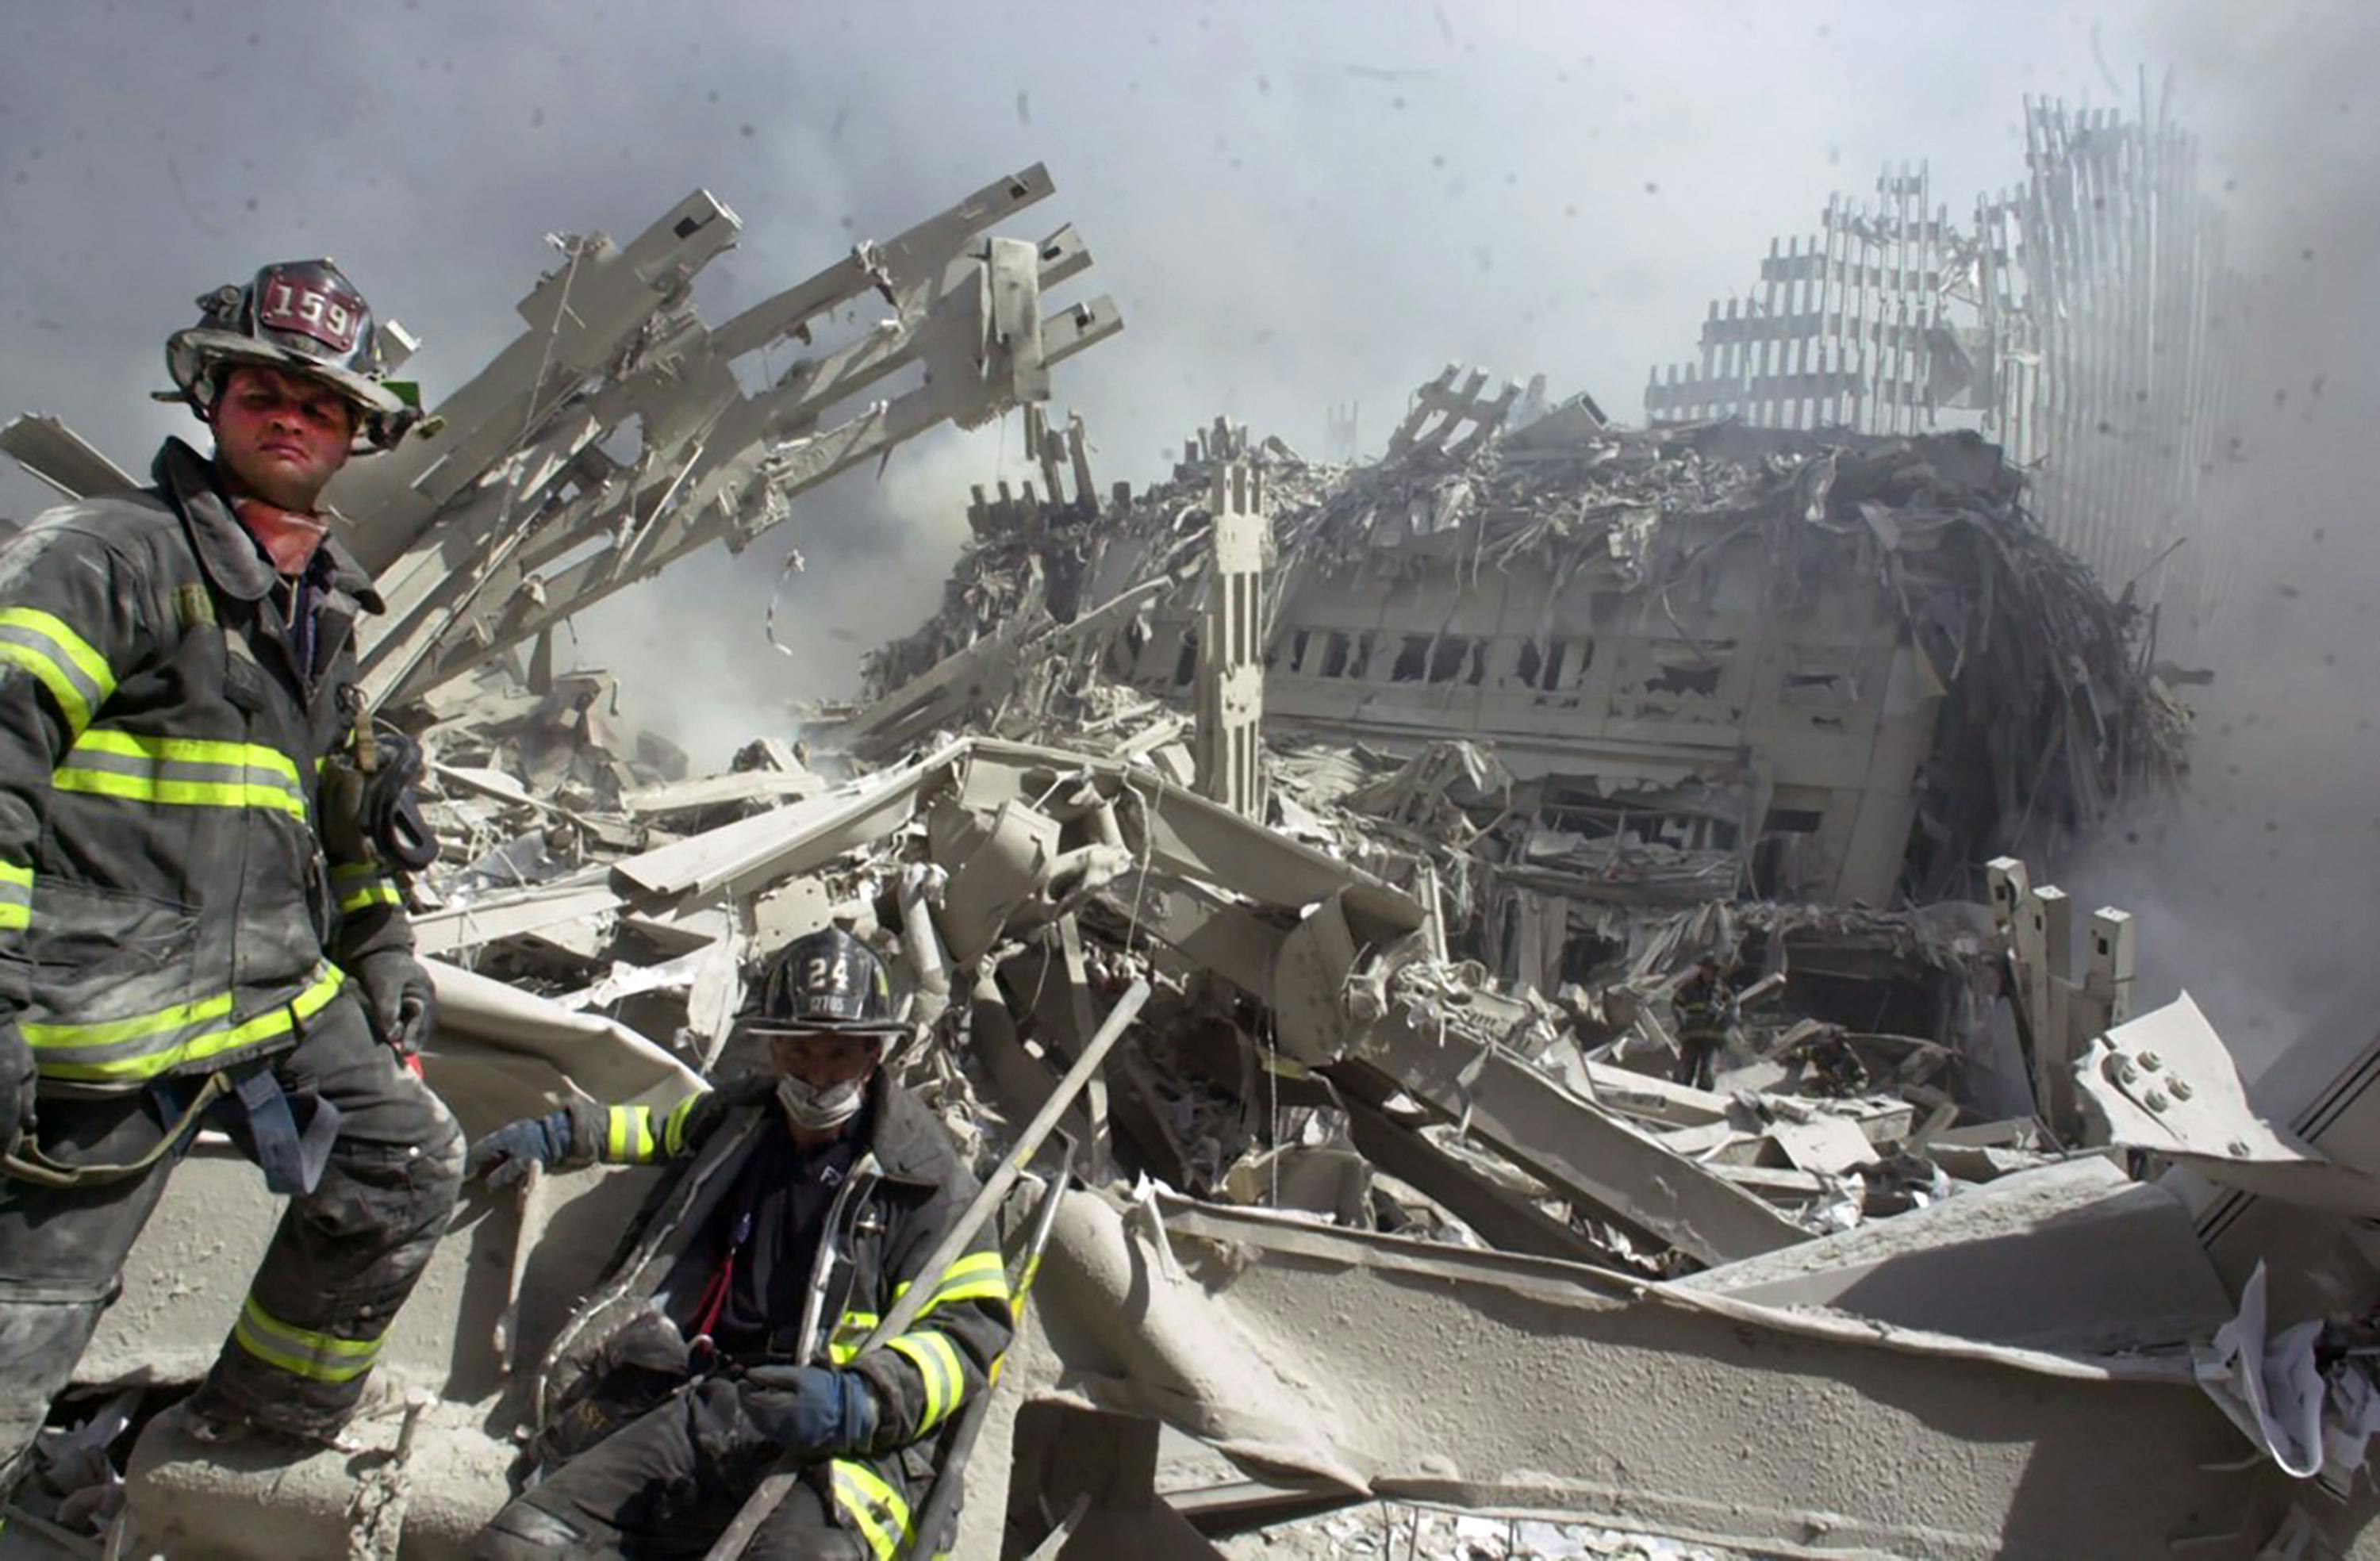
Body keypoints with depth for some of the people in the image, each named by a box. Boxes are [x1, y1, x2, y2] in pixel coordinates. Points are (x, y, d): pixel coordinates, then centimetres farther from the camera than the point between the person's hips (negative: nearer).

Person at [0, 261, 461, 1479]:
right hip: (108, 1004, -7)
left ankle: (268, 1425, 26)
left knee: (410, 1166, 7)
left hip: (283, 990, 8)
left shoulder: (328, 609, 17)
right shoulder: (106, 553, -8)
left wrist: (381, 945, 19)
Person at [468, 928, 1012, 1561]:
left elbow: (970, 1330, -7)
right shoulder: (740, 1118, 18)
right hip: (714, 1412, 6)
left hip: (845, 1442, -6)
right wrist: (564, 1134, 38)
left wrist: (859, 1401, -22)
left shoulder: (925, 1176, 0)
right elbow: (672, 1128, 43)